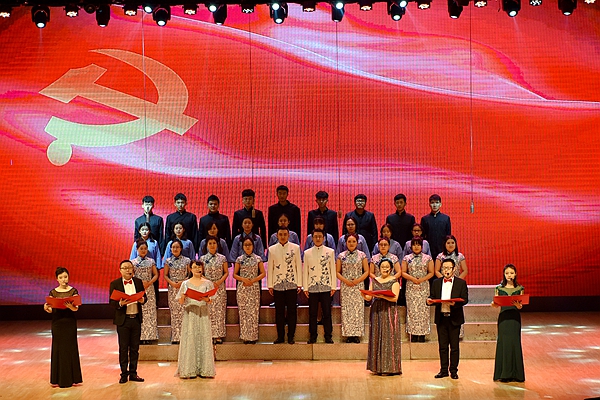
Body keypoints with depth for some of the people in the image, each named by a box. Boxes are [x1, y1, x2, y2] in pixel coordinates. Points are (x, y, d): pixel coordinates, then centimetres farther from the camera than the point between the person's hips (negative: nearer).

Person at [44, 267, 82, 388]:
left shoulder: (73, 291, 1)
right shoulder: (53, 292, 6)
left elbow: (76, 308, -8)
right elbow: (51, 310, 3)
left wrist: (70, 306, -29)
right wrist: (46, 308, -19)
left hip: (70, 322, -1)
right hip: (57, 322, 2)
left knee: (70, 348, 0)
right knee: (58, 348, 3)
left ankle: (72, 378, 7)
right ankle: (57, 379, 9)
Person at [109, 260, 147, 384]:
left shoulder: (138, 282, 8)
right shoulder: (115, 284, -2)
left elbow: (144, 297, 13)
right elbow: (111, 302, -4)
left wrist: (143, 300, -10)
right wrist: (120, 304, -24)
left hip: (136, 319, 3)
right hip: (123, 320, -3)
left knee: (135, 348, 9)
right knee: (123, 348, 3)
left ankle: (133, 373, 17)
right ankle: (124, 374, 11)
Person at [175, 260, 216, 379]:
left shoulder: (207, 283, 8)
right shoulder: (186, 283, 7)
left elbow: (212, 300, 4)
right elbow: (180, 302, 5)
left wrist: (207, 299, -16)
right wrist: (183, 297, -16)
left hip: (203, 314, 0)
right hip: (189, 314, 0)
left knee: (204, 339, -2)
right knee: (189, 340, -4)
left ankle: (204, 370, 3)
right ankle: (190, 370, 0)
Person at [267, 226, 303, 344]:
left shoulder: (295, 248, 4)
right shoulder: (272, 249, 7)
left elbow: (299, 266, 4)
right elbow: (270, 268, 8)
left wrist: (299, 284, 0)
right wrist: (270, 285, 5)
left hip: (292, 285, -1)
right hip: (277, 285, 1)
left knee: (292, 311, 1)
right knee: (279, 311, 4)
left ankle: (291, 336, 9)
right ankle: (280, 336, 11)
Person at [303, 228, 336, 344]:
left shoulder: (330, 252, 6)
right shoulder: (307, 253, 7)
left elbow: (333, 269, 6)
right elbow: (305, 271, 8)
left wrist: (333, 286, 2)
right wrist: (305, 288, 3)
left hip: (326, 287, -1)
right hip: (312, 288, 1)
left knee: (327, 313, 0)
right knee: (312, 313, 4)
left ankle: (328, 336, 8)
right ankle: (312, 337, 12)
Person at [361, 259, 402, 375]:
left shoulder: (394, 281, 2)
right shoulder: (374, 281, 14)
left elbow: (395, 298, -10)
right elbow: (369, 298, 10)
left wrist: (383, 296, -23)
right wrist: (364, 295, -11)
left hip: (389, 312, -4)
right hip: (376, 312, 4)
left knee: (389, 338, -6)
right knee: (376, 338, 2)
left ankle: (391, 367, -4)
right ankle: (377, 367, 6)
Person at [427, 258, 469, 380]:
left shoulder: (461, 283, 2)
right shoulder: (436, 283, 11)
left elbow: (465, 299, -4)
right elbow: (433, 297, 12)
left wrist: (455, 303, -23)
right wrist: (430, 301, -11)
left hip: (454, 319, -3)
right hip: (441, 318, 3)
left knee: (454, 346, 2)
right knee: (442, 346, 7)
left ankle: (453, 370, 9)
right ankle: (443, 370, 14)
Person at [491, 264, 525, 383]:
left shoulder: (520, 289, 5)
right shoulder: (499, 288, 7)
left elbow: (520, 306, 1)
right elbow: (497, 304, 6)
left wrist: (517, 304, -22)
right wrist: (493, 304, -17)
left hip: (515, 318, 0)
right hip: (503, 317, 0)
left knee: (514, 343, -3)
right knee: (503, 343, -3)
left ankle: (515, 374, 5)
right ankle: (504, 374, 4)